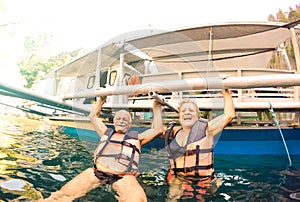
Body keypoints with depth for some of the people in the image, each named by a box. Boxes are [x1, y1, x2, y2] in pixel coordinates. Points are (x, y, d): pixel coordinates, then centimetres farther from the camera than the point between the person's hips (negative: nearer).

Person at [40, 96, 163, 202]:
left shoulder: (136, 138, 22)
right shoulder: (106, 133, 29)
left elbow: (157, 130, 16)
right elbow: (93, 116, 38)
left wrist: (156, 107, 19)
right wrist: (101, 100, 40)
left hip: (124, 177, -2)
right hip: (97, 172, 3)